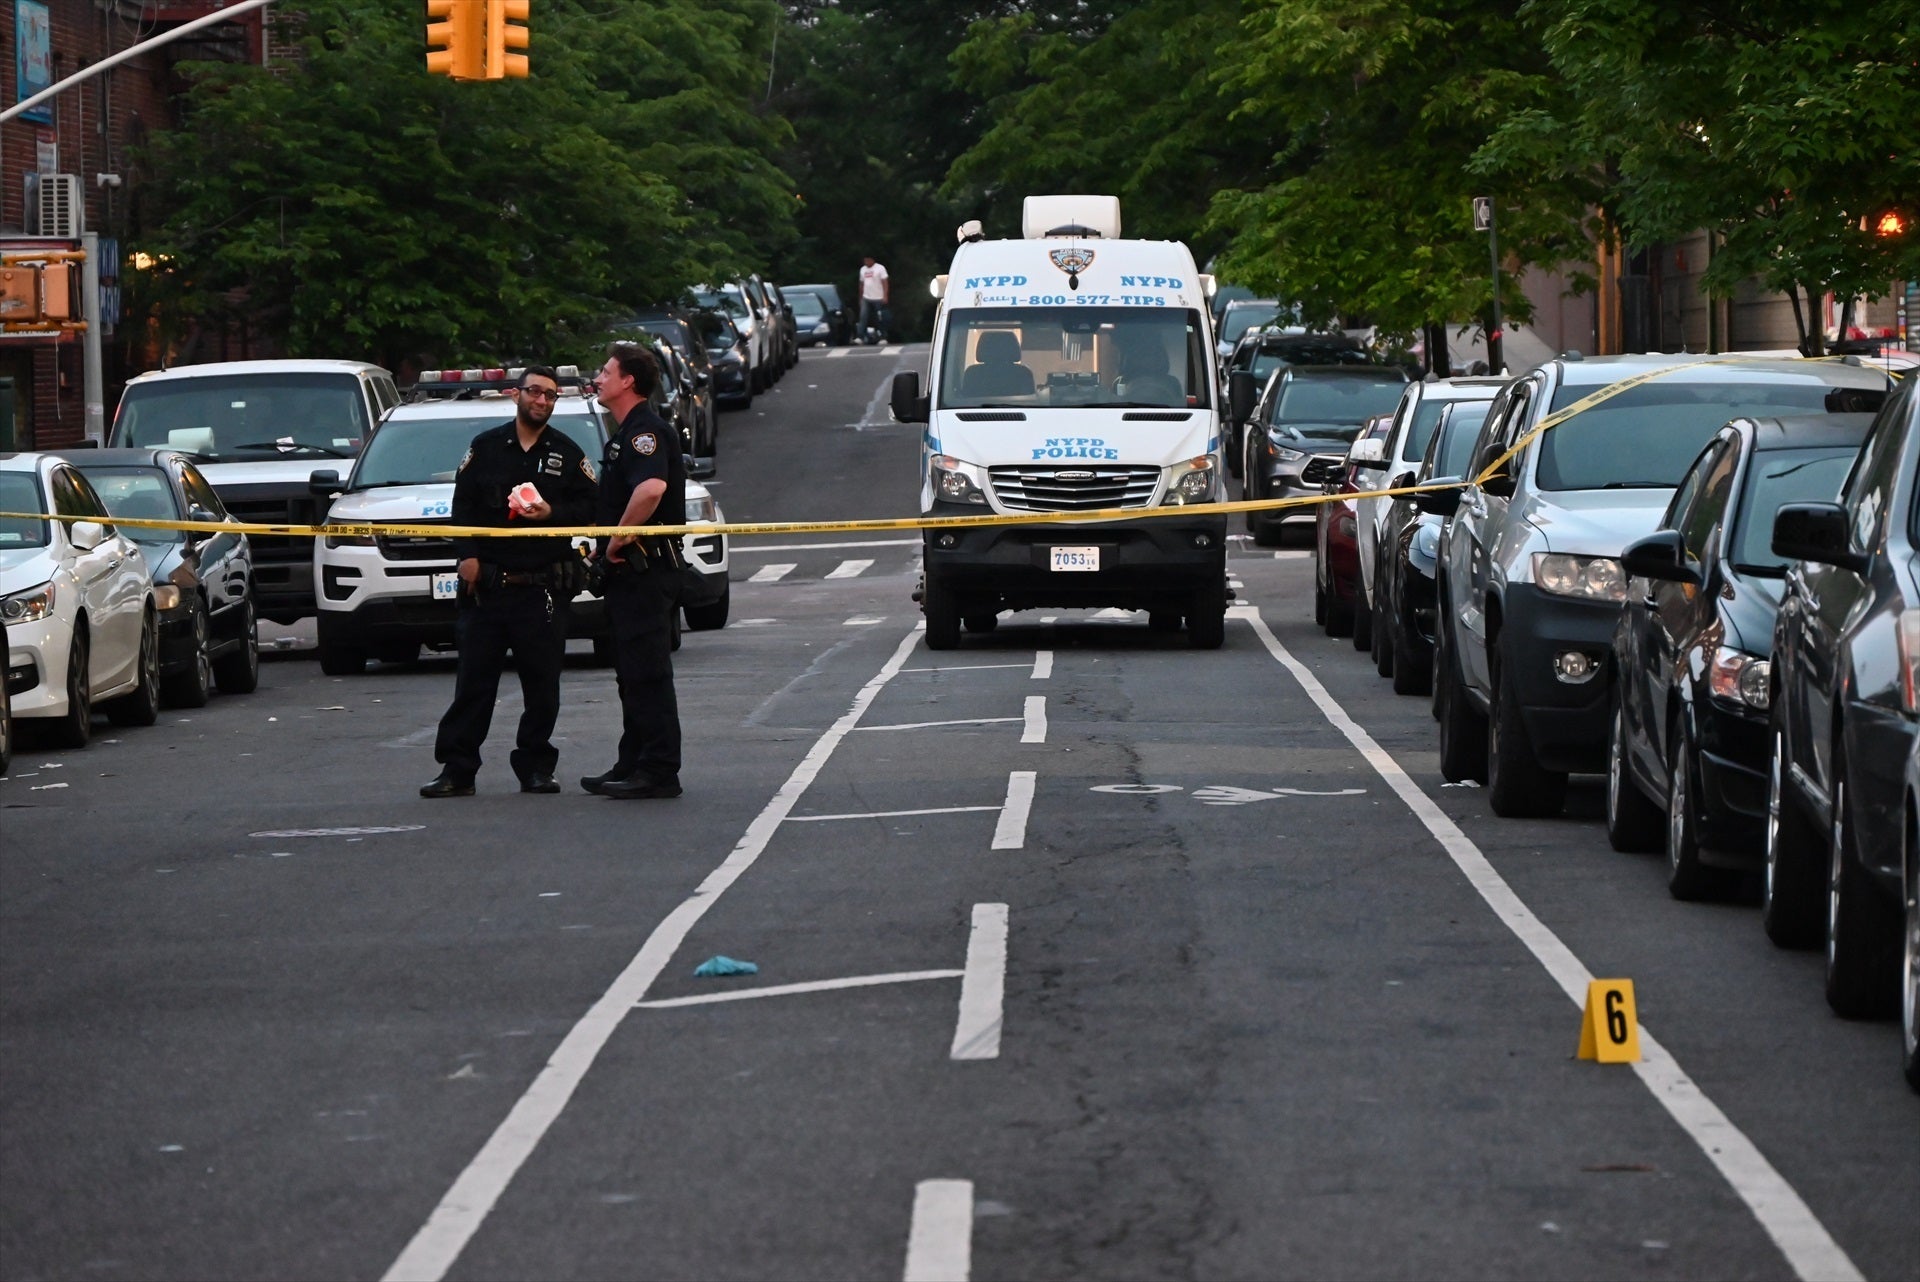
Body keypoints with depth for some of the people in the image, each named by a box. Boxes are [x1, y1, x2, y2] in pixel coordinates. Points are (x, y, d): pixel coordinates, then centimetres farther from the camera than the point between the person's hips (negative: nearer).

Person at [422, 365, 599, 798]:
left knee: (542, 684, 2)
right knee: (473, 681, -1)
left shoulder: (568, 454, 10)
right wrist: (467, 554, -4)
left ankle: (535, 766, 12)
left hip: (543, 587, 0)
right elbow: (463, 504, 7)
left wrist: (552, 513, -12)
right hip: (488, 581, 0)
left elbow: (588, 507, 6)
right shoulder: (485, 447, 10)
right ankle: (457, 770, 1)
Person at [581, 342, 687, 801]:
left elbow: (651, 488, -33)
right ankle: (633, 765, 20)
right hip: (628, 570, 11)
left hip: (645, 568, -11)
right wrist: (607, 544, 16)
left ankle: (658, 771, -9)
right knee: (632, 672, 14)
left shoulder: (645, 431, -15)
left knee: (648, 672, -9)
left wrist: (618, 538, -22)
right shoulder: (627, 434, 20)